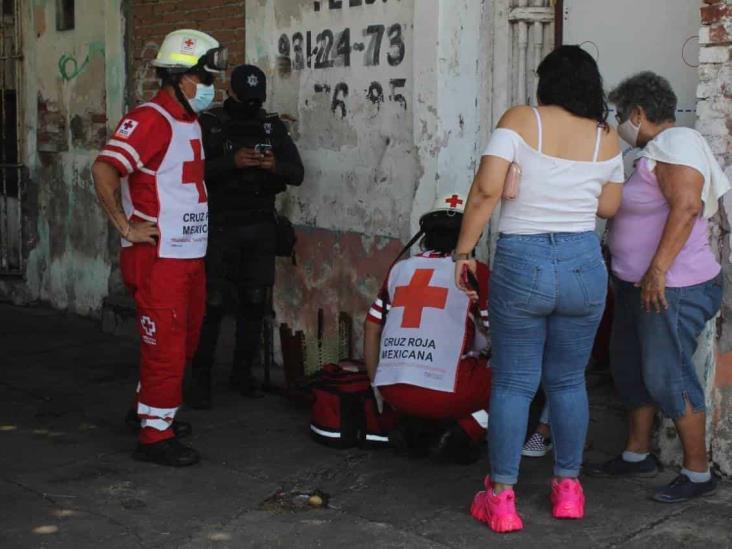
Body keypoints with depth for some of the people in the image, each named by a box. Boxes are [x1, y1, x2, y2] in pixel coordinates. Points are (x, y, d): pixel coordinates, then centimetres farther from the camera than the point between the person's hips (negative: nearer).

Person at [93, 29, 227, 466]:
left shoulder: (190, 122, 14)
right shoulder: (150, 119, -16)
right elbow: (104, 169, -26)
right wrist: (126, 227, -22)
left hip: (190, 255, 9)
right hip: (158, 258, -9)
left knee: (185, 343, 19)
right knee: (166, 347, -3)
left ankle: (151, 409, 37)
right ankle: (156, 436, 9)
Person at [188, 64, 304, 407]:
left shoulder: (273, 126, 8)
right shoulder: (209, 124, -1)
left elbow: (297, 173, 4)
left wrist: (275, 165, -18)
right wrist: (232, 162, -26)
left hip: (261, 228, 3)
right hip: (221, 227, -3)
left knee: (254, 303, 7)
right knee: (213, 304, -4)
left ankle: (242, 372, 19)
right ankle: (201, 378, 5)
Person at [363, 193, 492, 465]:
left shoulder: (400, 269, 13)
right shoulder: (475, 272, 0)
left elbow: (371, 328, 18)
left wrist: (377, 384, 29)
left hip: (392, 391, 6)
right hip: (445, 392, -6)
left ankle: (414, 426, 12)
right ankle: (464, 434, -2)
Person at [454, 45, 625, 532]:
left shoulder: (521, 120, -6)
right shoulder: (607, 137, 4)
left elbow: (486, 190, -14)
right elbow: (609, 206, 15)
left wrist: (464, 251, -5)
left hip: (521, 263, -3)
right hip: (585, 264, 3)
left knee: (513, 384, 6)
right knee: (569, 382, 17)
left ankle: (502, 498, 9)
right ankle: (568, 488, 26)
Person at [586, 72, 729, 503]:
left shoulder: (675, 145, -16)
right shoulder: (657, 151, 16)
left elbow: (686, 206, -28)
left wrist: (658, 268, -32)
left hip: (672, 289, -11)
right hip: (640, 285, 11)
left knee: (666, 376, -7)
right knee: (631, 369, 16)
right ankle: (637, 455, 29)